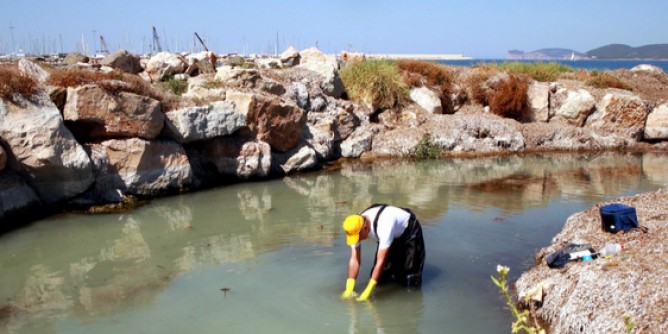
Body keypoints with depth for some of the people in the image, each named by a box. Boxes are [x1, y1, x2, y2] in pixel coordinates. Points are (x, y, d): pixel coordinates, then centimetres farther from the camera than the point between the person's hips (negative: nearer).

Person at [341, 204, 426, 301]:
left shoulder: (384, 226, -44)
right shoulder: (355, 228, -24)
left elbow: (380, 261, -40)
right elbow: (354, 259, -19)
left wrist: (368, 291, -38)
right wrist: (349, 289, -25)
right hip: (393, 235, 6)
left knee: (412, 284, -12)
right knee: (380, 279, -2)